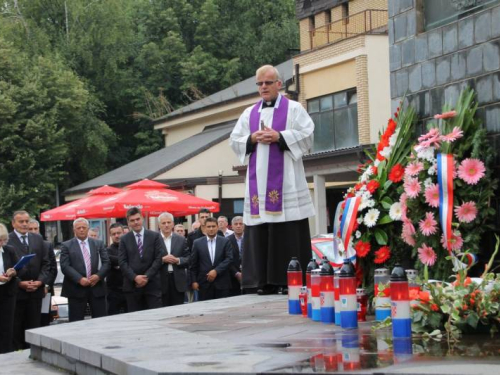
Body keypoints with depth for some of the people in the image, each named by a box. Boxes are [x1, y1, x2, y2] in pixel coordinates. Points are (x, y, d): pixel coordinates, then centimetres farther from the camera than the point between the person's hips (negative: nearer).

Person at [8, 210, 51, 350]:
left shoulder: (38, 238, 11)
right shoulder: (7, 240, -5)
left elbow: (46, 263, 11)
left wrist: (41, 281, -4)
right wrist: (19, 283, -14)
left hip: (36, 290, 4)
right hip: (16, 290, -4)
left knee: (34, 325, 8)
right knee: (16, 327, 1)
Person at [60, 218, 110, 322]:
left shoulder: (98, 244, 12)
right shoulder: (66, 246, 4)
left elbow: (106, 262, 7)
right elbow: (65, 266, -6)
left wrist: (99, 275, -11)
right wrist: (79, 279, -17)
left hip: (97, 287, 2)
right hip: (76, 289, -2)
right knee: (76, 323, 1)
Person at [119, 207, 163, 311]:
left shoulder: (155, 236, 6)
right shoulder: (124, 239, 8)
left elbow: (158, 259, 0)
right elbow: (122, 262, 2)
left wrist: (147, 276, -10)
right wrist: (135, 277, -11)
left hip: (152, 284, -1)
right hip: (132, 285, 1)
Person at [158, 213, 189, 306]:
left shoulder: (181, 240, 10)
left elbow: (188, 259, 7)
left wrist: (178, 260, -10)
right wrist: (162, 259, -17)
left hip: (178, 281, 2)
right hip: (161, 281, -2)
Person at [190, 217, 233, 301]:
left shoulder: (225, 241, 6)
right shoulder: (197, 243, 6)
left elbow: (229, 259, -3)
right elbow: (193, 264, 6)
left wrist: (216, 271, -13)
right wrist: (194, 281, -1)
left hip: (222, 283, 0)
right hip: (204, 283, 0)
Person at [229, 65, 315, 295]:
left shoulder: (293, 109, 7)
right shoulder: (249, 113, 19)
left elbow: (306, 136, -3)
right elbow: (235, 141, 14)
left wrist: (279, 136, -13)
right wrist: (252, 139, -5)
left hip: (286, 180, -4)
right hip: (258, 182, 4)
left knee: (289, 232, -7)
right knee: (260, 231, -1)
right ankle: (265, 281, 1)